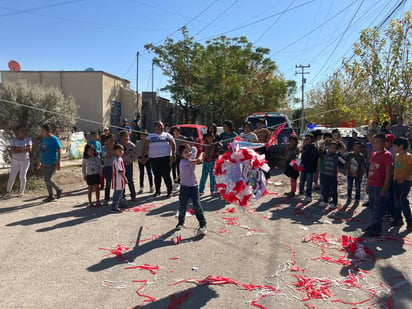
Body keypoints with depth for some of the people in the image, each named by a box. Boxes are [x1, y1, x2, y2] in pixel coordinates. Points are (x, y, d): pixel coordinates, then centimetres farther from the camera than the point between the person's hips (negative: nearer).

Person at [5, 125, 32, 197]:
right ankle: (8, 192, 12)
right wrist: (24, 149, -20)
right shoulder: (13, 140, -9)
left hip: (25, 161, 0)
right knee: (11, 177, -1)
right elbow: (13, 150, -20)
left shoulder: (28, 139, -6)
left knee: (23, 176, -1)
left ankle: (21, 191, 15)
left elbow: (29, 149, -19)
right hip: (15, 161, 0)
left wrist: (18, 148, -22)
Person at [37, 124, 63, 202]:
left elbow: (59, 152, -16)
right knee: (46, 180, 9)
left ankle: (59, 190, 11)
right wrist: (40, 162, 17)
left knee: (48, 180, -12)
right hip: (44, 163, 8)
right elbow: (42, 151, 17)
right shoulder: (44, 139, 9)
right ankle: (50, 196, 19)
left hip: (52, 163, -8)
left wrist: (58, 163, -22)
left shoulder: (54, 139, -14)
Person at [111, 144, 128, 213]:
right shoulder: (117, 160, -19)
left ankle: (117, 205, 27)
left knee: (120, 192, 17)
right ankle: (114, 207, -1)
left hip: (120, 178, 10)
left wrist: (124, 178, 21)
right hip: (118, 178, -10)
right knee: (118, 192, -6)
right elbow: (120, 170, -23)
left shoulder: (120, 159, 13)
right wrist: (125, 178, -20)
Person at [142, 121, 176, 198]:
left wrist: (173, 154, -9)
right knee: (157, 175, 10)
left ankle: (170, 191, 4)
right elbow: (146, 147, 6)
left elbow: (173, 145, 3)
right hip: (153, 158, 2)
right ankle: (157, 191, 22)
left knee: (166, 175, -5)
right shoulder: (150, 136, 12)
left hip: (165, 157, -2)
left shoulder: (167, 135, 10)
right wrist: (144, 156, -5)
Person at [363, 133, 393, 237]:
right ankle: (375, 225, 28)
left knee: (378, 208, -2)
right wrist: (368, 184, 16)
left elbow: (388, 173, -13)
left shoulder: (386, 155, -10)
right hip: (371, 185, 8)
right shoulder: (374, 154, 13)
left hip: (380, 187, -8)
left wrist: (385, 188, -17)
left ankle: (376, 229, 4)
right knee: (372, 206, 15)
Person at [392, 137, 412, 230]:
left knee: (403, 199, -14)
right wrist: (394, 177, 10)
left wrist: (403, 178, -23)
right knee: (397, 200, 10)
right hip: (396, 180, 7)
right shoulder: (396, 156, 11)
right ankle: (398, 219, 21)